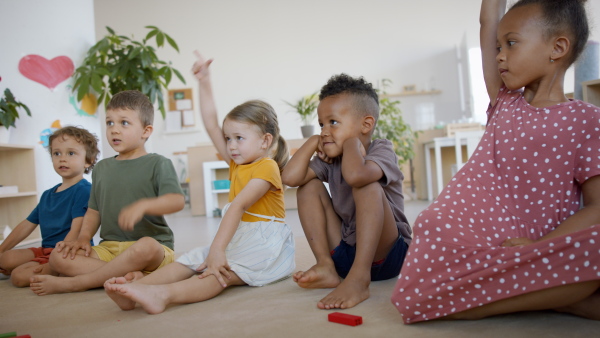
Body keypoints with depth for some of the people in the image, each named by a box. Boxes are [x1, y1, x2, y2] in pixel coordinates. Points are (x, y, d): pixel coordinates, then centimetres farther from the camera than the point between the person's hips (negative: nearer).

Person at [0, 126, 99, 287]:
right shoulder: (47, 195, 17)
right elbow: (27, 225, 24)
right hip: (45, 250, 8)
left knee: (19, 276, -21)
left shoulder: (84, 190, -11)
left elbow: (76, 231, -19)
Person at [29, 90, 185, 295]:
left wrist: (143, 205, -30)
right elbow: (94, 210, 19)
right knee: (58, 257, -14)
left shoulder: (158, 164, -1)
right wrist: (84, 237, 1)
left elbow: (177, 201, -15)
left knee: (146, 247, -39)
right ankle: (129, 274, -25)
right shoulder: (102, 168, 16)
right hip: (108, 248, 5)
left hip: (152, 244, -4)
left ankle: (71, 283, -23)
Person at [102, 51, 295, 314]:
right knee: (191, 260, -12)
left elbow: (238, 206, -26)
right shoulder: (237, 164, 14)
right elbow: (211, 126, 12)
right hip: (237, 239, 9)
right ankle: (135, 288, -29)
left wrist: (217, 249, -35)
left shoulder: (267, 167, -13)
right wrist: (204, 83, 8)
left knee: (223, 272, -33)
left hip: (266, 243, -9)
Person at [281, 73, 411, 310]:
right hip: (345, 253, 6)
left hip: (387, 253, -6)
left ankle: (359, 279, -35)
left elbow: (354, 175, -39)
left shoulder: (382, 150, -14)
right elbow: (290, 177, -11)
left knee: (367, 186, -30)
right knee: (309, 186, -2)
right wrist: (313, 142, -4)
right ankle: (326, 266, -10)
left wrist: (352, 141, -20)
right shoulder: (329, 161, 5)